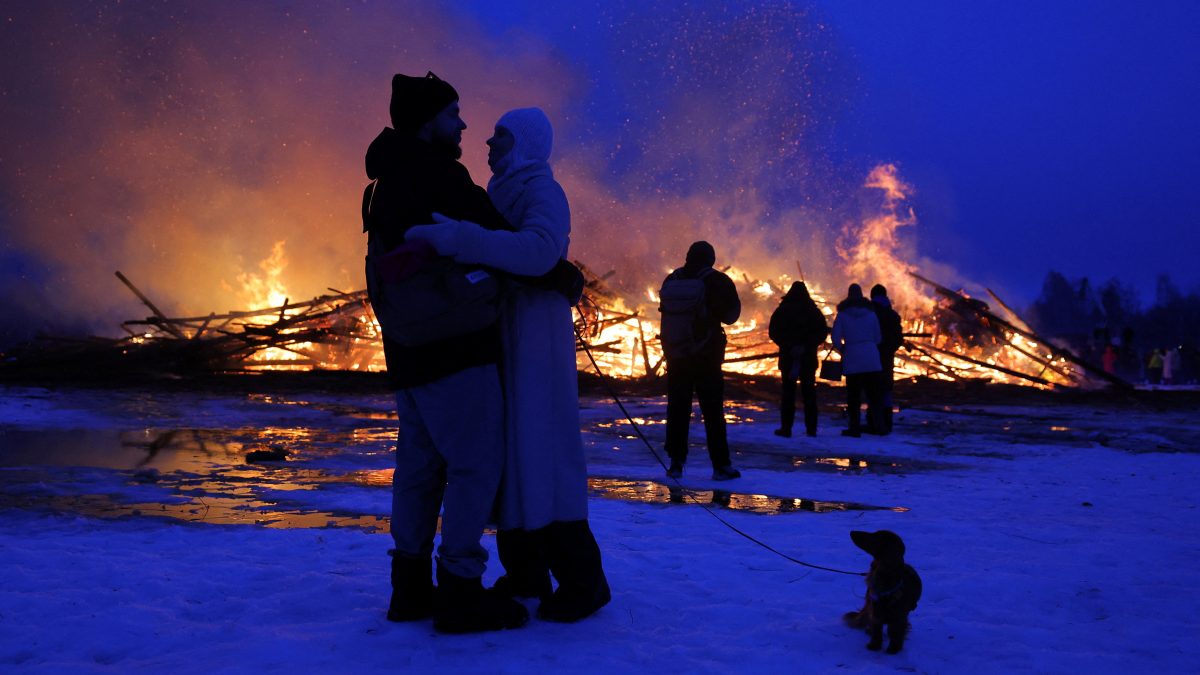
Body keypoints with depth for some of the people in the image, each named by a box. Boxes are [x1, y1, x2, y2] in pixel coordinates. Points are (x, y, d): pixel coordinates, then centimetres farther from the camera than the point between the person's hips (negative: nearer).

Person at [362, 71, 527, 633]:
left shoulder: (389, 186, 19)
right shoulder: (436, 174, -12)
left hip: (410, 348, 10)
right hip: (453, 346, -10)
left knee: (421, 463, 13)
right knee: (477, 463, -6)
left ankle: (411, 587, 18)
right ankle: (460, 592, -4)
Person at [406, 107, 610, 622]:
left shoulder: (543, 192, -9)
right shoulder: (501, 196, 19)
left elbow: (539, 250, -30)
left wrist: (452, 237, -34)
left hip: (534, 340, -8)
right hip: (498, 340, 9)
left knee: (540, 453, -11)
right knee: (505, 457, 7)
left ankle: (581, 579, -6)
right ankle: (525, 572, 13)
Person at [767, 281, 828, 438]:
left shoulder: (782, 310, -1)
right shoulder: (813, 311, 5)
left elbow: (773, 331, -7)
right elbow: (823, 332, 1)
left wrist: (786, 345, -5)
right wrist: (808, 345, -3)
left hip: (788, 356, -2)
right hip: (809, 357, 2)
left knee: (788, 391, 1)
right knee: (809, 391, 7)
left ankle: (786, 427, -3)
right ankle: (811, 428, 6)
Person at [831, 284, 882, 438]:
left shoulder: (842, 315, 0)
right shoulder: (871, 313, 6)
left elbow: (835, 338, -5)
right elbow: (878, 338, 7)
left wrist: (842, 350, 13)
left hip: (852, 360, -2)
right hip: (871, 359, 2)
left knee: (853, 395, 2)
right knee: (873, 393, 8)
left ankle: (854, 427, 0)